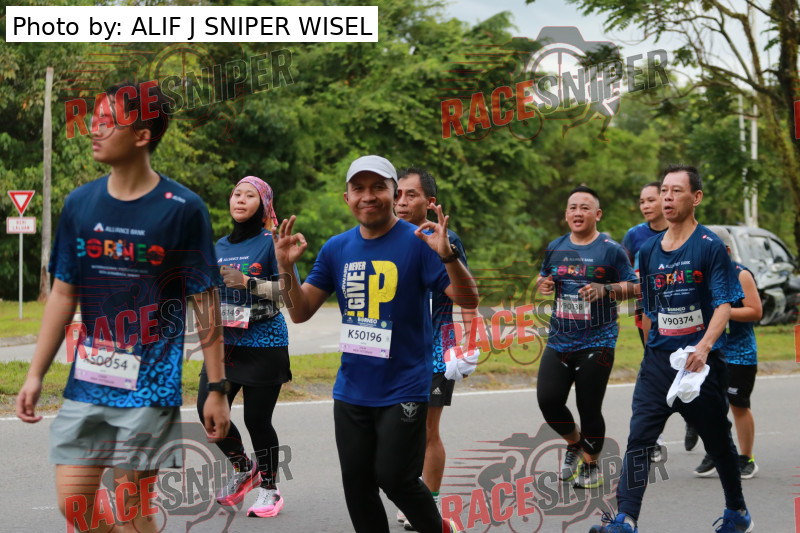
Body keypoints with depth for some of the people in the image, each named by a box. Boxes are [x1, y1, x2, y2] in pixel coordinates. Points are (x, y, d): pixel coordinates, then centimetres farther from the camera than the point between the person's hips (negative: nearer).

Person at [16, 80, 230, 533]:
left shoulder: (183, 209, -7)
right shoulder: (80, 203, 6)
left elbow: (207, 304, -5)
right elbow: (63, 294, 11)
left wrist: (217, 389, -7)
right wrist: (36, 375, 8)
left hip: (149, 386, -4)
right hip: (86, 383, 5)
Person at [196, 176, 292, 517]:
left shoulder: (271, 243, -5)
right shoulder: (221, 246, 15)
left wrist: (248, 283, -19)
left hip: (263, 344, -6)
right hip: (225, 342, 6)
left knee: (256, 419, -5)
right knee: (208, 408, -3)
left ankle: (269, 488, 14)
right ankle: (243, 468, 23)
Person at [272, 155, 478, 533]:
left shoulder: (417, 243, -9)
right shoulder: (337, 248, 5)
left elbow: (468, 300, -15)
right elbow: (300, 312, 6)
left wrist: (447, 255, -33)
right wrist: (287, 268, -12)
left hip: (403, 388, -5)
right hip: (352, 389, 5)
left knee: (395, 479, -5)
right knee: (357, 484, 9)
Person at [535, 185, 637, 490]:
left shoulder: (610, 250, -3)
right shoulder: (555, 248, 11)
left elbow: (633, 287, -2)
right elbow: (543, 278, 24)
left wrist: (604, 289, -18)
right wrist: (542, 284, 1)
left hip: (596, 343, -4)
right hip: (559, 340, 4)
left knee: (589, 408, -2)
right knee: (548, 400, -6)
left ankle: (591, 464, 19)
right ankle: (574, 443, 23)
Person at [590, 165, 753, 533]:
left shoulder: (710, 247, -6)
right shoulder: (649, 250, 10)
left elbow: (724, 305, -13)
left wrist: (704, 347, -28)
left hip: (700, 363, -4)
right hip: (657, 363, 4)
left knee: (718, 442, 11)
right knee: (638, 438, -10)